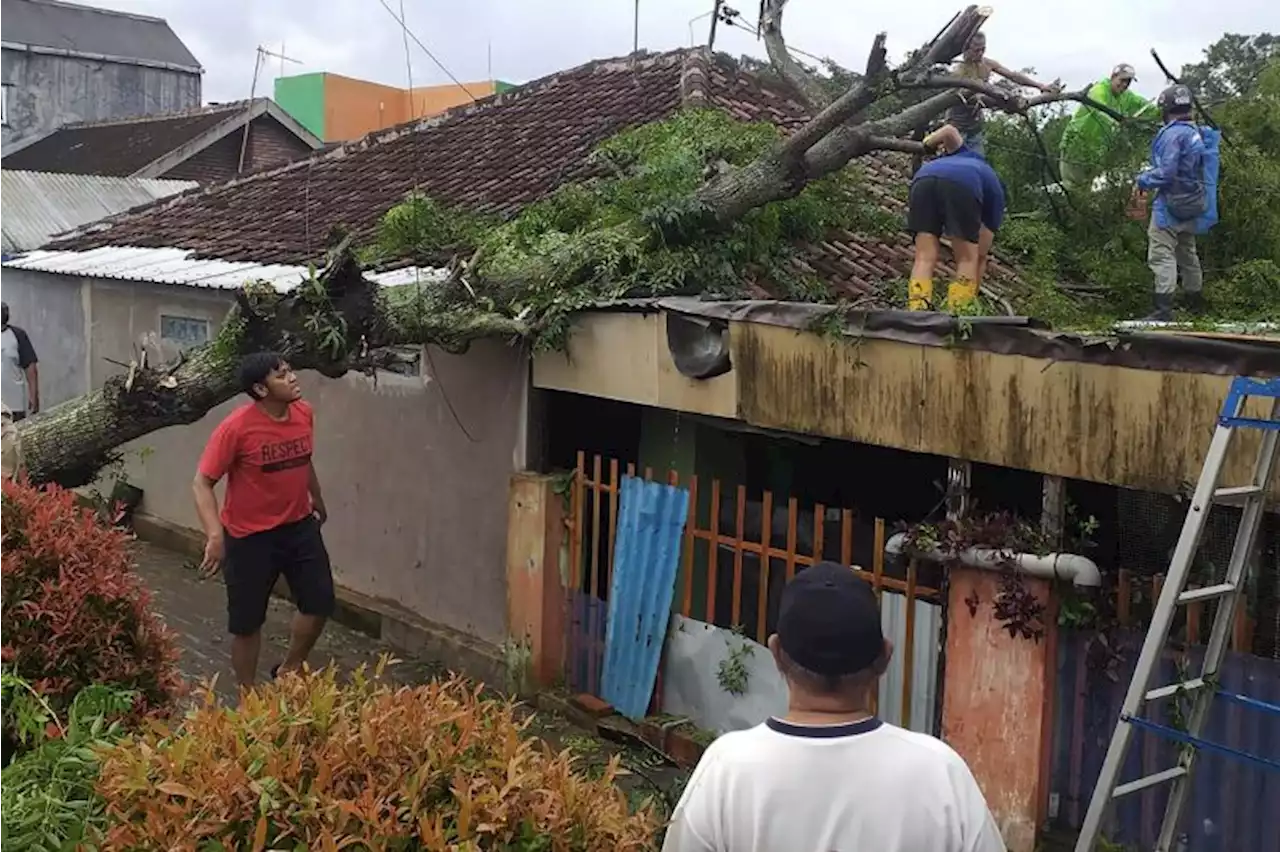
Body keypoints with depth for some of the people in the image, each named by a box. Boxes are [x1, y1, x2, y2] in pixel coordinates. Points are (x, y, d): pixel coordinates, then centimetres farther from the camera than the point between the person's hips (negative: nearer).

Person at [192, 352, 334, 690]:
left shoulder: (304, 413, -5)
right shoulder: (237, 427, -23)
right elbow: (202, 483, -21)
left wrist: (317, 501, 28)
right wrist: (215, 535, -34)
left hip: (300, 526, 6)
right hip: (250, 535, -5)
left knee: (320, 603, 10)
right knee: (247, 620, 6)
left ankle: (288, 671, 34)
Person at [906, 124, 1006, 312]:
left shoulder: (971, 157, 45)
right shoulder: (996, 194, 32)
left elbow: (949, 130, 26)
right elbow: (981, 255, 29)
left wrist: (927, 144, 46)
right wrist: (972, 294, 36)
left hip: (924, 179, 3)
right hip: (962, 185, -3)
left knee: (925, 258, 4)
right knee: (968, 259, 12)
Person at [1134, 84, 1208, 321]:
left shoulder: (1172, 134, -18)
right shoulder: (1195, 132, 11)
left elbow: (1166, 172, -23)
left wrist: (1143, 180, -7)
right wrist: (1150, 173, 18)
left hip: (1171, 205, -9)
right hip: (1191, 204, 9)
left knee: (1161, 256, -10)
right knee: (1187, 253, 21)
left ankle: (1163, 311, -15)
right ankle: (1196, 302, 34)